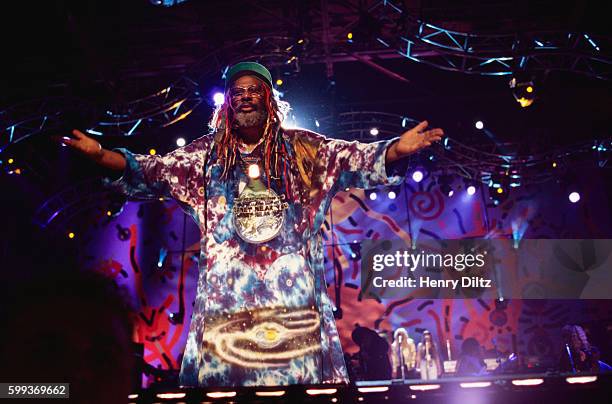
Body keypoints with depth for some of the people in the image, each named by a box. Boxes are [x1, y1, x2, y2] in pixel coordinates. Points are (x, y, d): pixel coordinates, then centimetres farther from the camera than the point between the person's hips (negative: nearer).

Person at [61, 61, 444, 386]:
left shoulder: (302, 148, 10)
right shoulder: (206, 153, 15)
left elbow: (357, 160, 3)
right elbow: (150, 171, 14)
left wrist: (397, 149, -15)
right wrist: (99, 153, 1)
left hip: (294, 290, -1)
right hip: (226, 291, 1)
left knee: (302, 373, -6)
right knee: (219, 371, -3)